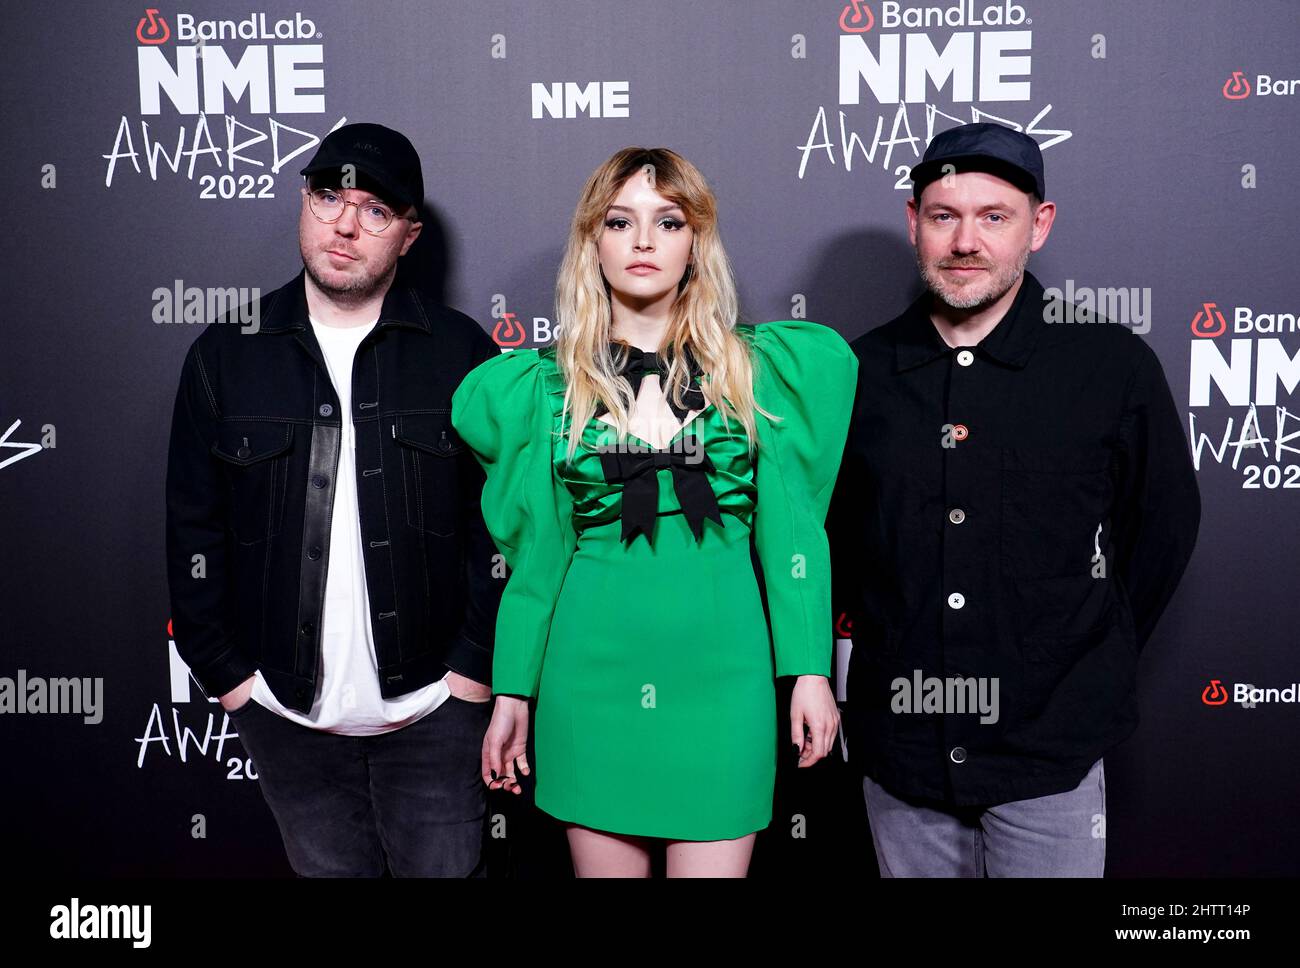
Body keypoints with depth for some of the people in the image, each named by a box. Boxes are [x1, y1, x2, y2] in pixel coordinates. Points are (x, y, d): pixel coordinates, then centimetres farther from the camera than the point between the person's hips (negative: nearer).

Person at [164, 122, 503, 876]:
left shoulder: (462, 352, -2)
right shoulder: (226, 355, 3)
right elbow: (194, 532, 5)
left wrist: (474, 670, -7)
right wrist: (227, 674, 1)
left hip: (433, 709, -1)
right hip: (287, 716, 2)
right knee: (328, 868, 15)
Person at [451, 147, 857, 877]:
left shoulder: (766, 367, 3)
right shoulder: (543, 385, 5)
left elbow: (790, 527, 2)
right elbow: (538, 548, 8)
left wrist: (811, 668, -3)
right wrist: (513, 691, 8)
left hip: (719, 661, -1)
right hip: (592, 666, 1)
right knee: (604, 865, 12)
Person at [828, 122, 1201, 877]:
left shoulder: (1115, 366, -5)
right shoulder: (857, 371, 1)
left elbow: (1165, 526, 5)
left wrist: (1093, 667, 6)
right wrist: (873, 636, 8)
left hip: (1049, 752, -2)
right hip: (902, 751, 2)